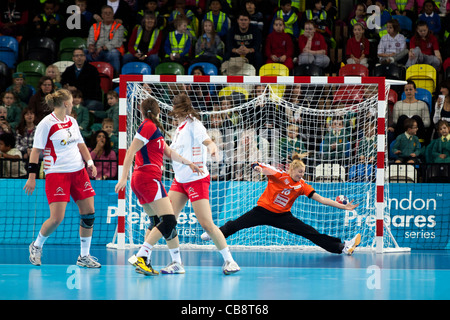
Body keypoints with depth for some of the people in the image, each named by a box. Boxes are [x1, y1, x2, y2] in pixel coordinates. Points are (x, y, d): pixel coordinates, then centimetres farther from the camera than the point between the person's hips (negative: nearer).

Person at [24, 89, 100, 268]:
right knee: (57, 218, -13)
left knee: (89, 213, 0)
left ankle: (84, 256, 12)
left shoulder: (72, 121, 11)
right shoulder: (46, 124, -10)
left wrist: (90, 162, 4)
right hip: (56, 173, -7)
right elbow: (36, 151, -9)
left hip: (78, 171, 7)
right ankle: (36, 246, 15)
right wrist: (31, 177, -13)